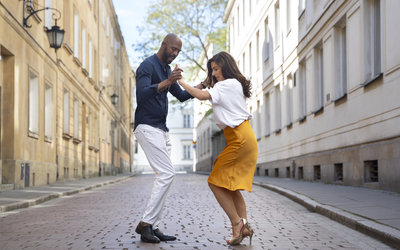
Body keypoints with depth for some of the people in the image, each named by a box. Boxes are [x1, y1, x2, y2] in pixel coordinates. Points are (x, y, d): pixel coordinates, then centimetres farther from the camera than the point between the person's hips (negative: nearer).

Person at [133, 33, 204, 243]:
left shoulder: (167, 70, 20)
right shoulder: (148, 66, -9)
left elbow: (181, 96, 25)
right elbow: (142, 93, -24)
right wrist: (167, 82, -32)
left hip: (161, 130, 10)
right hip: (147, 127, -10)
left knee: (163, 176, 4)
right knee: (166, 174, -17)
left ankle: (153, 227, 5)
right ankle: (145, 223, -13)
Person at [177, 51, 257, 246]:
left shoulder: (228, 84, -8)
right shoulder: (235, 85, 22)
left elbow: (202, 96, -18)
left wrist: (181, 82, -10)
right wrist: (211, 85, 14)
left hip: (239, 138, -10)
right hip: (243, 138, 10)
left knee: (216, 181, -7)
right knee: (230, 185, 10)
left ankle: (237, 223, -10)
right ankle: (244, 226, 4)